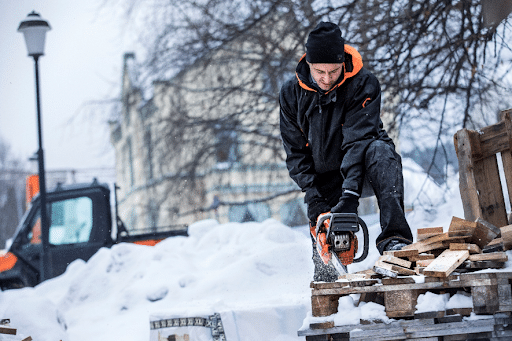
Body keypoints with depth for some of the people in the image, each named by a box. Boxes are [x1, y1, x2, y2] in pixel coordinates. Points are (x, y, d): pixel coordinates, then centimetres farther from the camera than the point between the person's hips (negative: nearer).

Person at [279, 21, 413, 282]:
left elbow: (358, 140, -29)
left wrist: (351, 193, -39)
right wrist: (313, 197, -16)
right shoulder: (291, 94, -9)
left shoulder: (363, 84, -20)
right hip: (325, 178, 3)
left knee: (380, 151, -37)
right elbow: (296, 152, -5)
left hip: (358, 165, -3)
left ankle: (394, 237, -48)